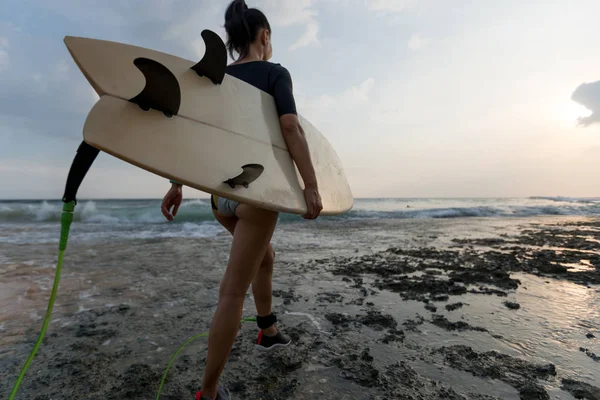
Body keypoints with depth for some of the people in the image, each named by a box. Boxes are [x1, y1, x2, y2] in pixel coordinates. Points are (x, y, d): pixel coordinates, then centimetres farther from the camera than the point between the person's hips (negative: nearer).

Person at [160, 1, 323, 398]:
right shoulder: (275, 73, -1)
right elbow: (291, 127, -17)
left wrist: (176, 183, 11)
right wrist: (312, 185, -18)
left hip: (220, 191, 7)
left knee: (265, 256, 28)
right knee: (232, 293, -2)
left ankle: (268, 331, 44)